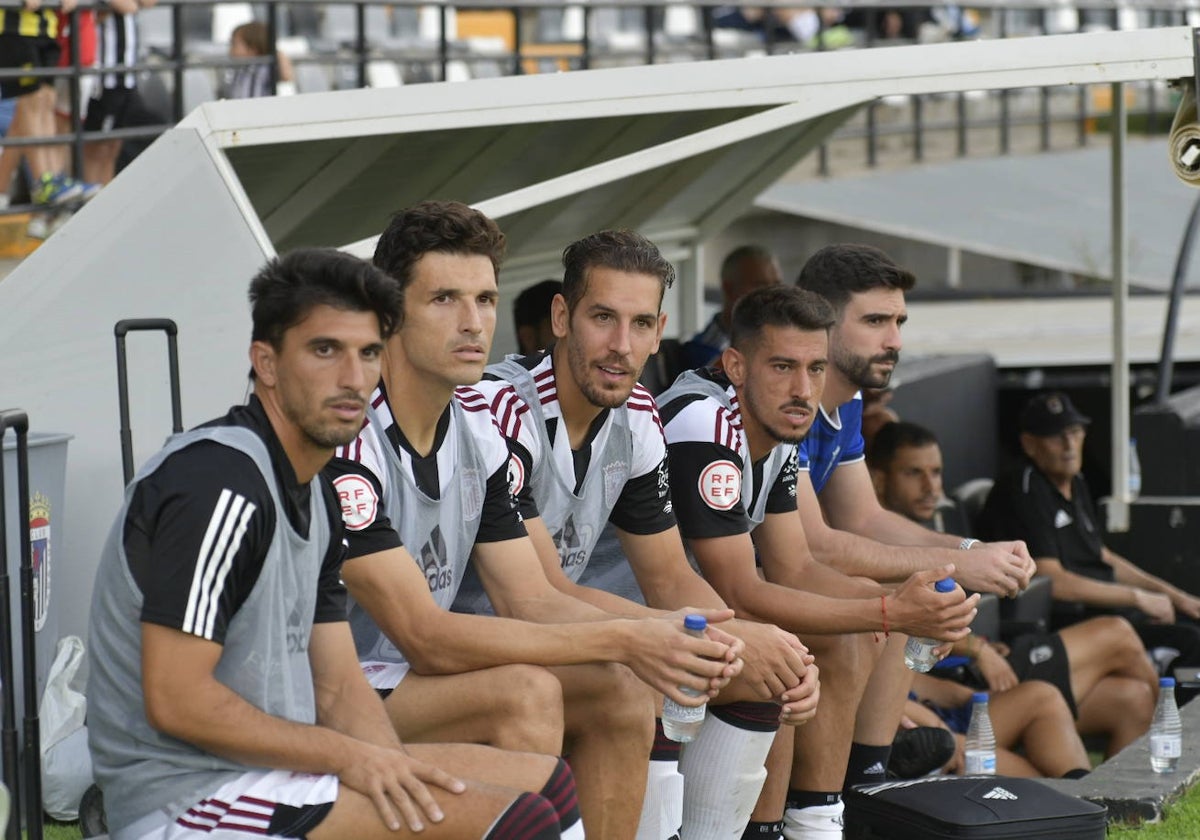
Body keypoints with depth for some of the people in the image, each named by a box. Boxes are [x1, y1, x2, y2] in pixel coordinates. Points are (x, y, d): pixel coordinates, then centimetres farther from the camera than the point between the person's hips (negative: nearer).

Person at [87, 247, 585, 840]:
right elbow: (176, 702, -22)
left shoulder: (315, 494, 14)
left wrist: (394, 770, -6)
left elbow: (337, 686, 13)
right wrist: (351, 757, -16)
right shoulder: (221, 485, -18)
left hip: (274, 765, 10)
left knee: (546, 781, 11)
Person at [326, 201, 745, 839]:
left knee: (618, 693, -5)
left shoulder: (477, 425, 5)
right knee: (525, 694, -27)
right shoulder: (344, 437, -23)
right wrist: (620, 640, -25)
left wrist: (663, 635, -16)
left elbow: (533, 604, 4)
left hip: (409, 678, 9)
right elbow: (427, 637, -25)